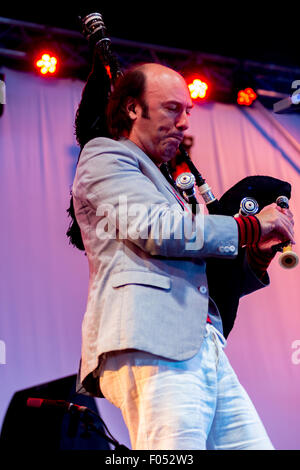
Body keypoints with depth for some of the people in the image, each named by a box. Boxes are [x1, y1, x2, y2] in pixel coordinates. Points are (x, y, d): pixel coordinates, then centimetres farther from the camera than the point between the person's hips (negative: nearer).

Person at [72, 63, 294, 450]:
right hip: (152, 349, -8)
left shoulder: (165, 183, 32)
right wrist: (250, 227, -1)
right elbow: (157, 228, -10)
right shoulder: (104, 156, 9)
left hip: (204, 347, 8)